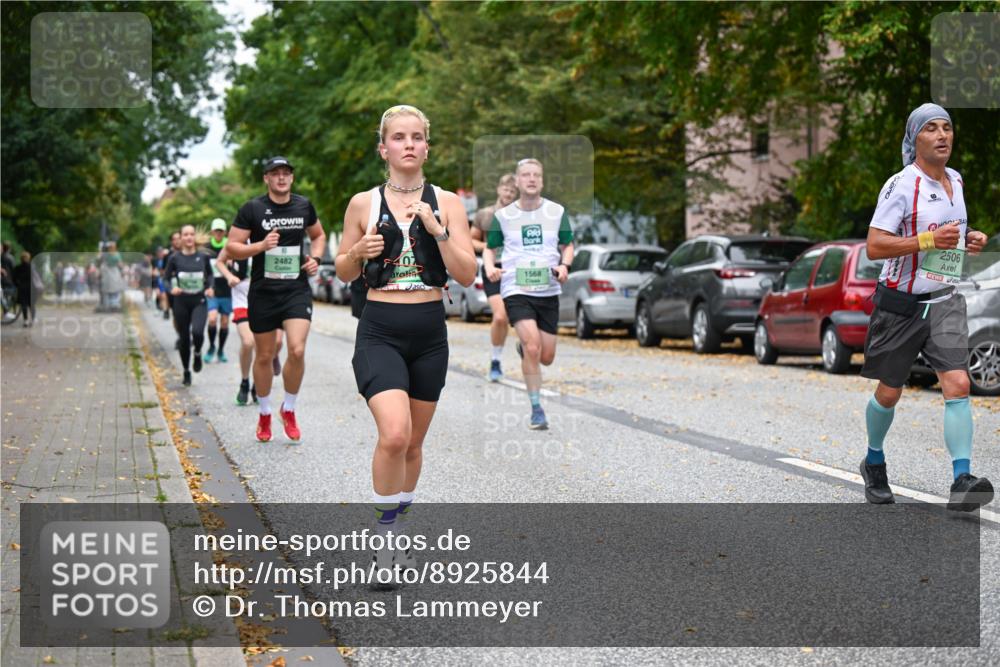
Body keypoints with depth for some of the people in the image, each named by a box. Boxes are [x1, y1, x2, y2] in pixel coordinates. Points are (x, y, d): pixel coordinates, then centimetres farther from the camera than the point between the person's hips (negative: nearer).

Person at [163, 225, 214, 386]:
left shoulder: (203, 257, 0)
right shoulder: (175, 258, -3)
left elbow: (210, 274, 15)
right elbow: (166, 278, 4)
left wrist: (210, 287, -2)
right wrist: (172, 288, -16)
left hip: (199, 301, 0)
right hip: (181, 302, 0)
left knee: (197, 332, -24)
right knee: (184, 338, 6)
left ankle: (197, 353, 9)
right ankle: (186, 372, 25)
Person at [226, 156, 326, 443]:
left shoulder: (304, 206, 5)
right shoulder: (252, 209, -4)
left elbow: (318, 236, 23)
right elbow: (232, 247, -4)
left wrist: (315, 258, 4)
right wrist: (261, 245, -20)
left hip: (297, 290, 1)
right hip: (263, 292, -1)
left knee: (297, 350, -15)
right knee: (265, 356, 8)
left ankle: (288, 409, 6)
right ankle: (264, 415, 27)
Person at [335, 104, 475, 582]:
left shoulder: (446, 203, 1)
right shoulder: (363, 204, 1)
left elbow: (467, 276, -4)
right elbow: (343, 273, 11)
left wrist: (438, 231, -17)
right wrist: (358, 252, -10)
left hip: (429, 332, 2)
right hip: (379, 332, -2)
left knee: (413, 443, 13)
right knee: (394, 434, -22)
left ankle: (397, 531, 33)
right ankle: (384, 536, -5)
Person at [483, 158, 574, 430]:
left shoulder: (557, 212, 3)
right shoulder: (503, 215, 1)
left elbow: (567, 245, 13)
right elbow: (489, 248, 13)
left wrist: (564, 265, -8)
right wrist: (490, 268, -9)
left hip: (548, 290, 3)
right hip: (516, 289, -2)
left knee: (546, 357, 6)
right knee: (533, 348, -21)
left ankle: (523, 347, 43)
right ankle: (536, 409, -7)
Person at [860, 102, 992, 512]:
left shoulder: (956, 181, 9)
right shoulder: (901, 185, -12)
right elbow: (874, 247, -18)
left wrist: (970, 239, 5)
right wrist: (929, 239, -26)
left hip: (945, 302, 4)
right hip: (901, 302, -4)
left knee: (958, 386, -14)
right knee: (889, 393, 8)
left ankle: (961, 482, -19)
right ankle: (874, 462, 34)